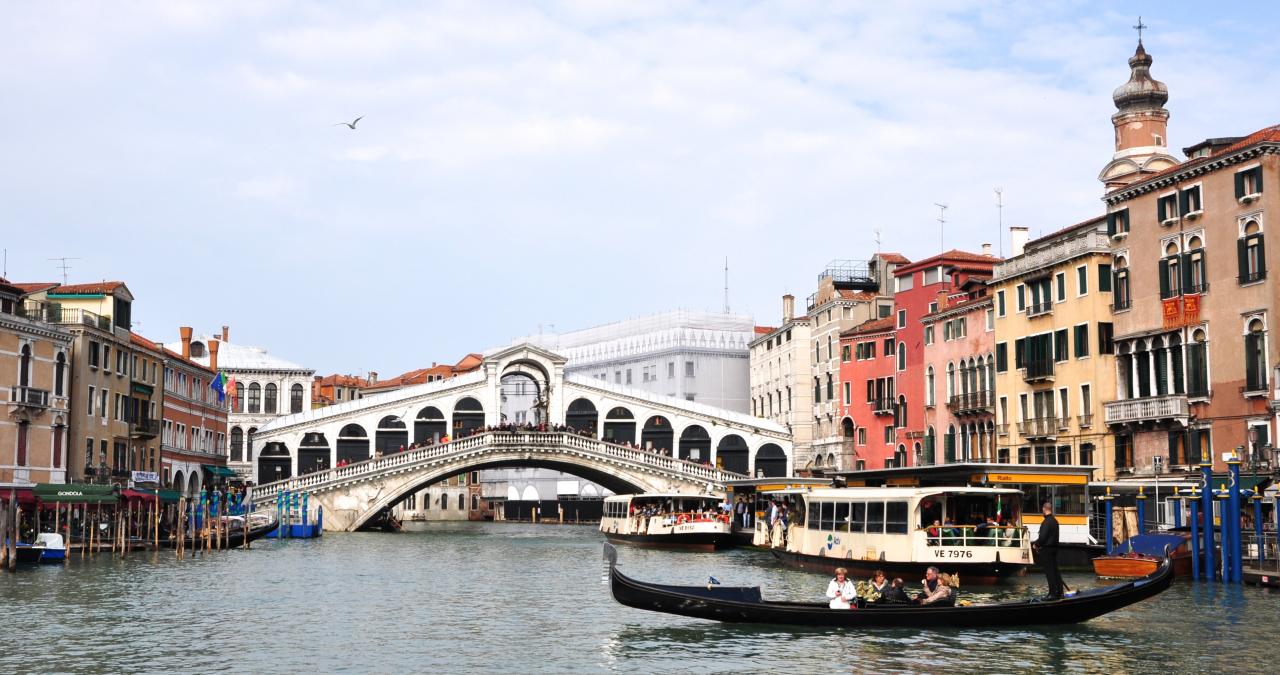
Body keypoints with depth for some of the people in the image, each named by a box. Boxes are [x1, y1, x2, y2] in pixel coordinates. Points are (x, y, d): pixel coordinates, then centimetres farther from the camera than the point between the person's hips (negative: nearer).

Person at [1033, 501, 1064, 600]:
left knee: (1049, 572, -5)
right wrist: (1039, 544, 15)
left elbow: (1042, 537, -22)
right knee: (1055, 571, 13)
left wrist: (1036, 544, -4)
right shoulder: (1055, 521, 12)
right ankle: (1059, 592, 16)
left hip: (1046, 550, -9)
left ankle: (1052, 593, -3)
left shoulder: (1046, 522, -19)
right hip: (1054, 547, 9)